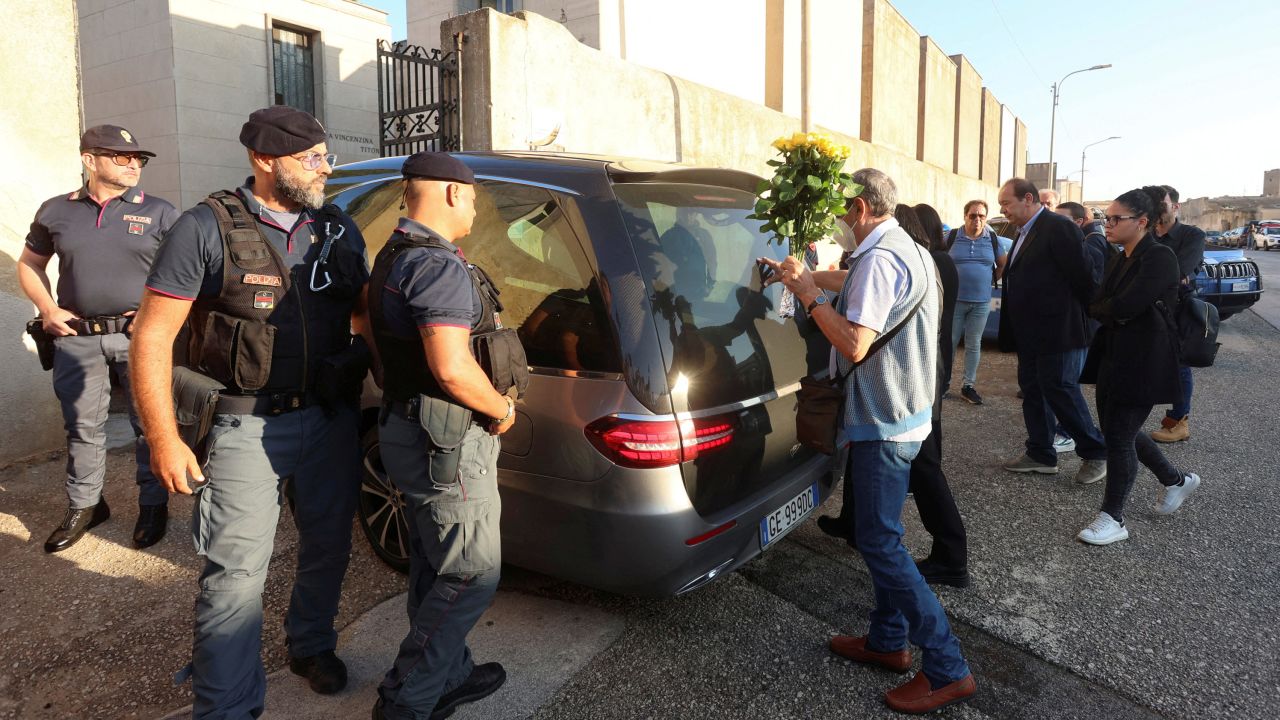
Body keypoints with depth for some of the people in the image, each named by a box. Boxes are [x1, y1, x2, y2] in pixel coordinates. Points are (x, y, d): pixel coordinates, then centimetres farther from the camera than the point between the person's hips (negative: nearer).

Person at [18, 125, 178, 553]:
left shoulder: (159, 213, 1)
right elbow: (30, 265, 18)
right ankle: (84, 506, 26)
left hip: (140, 336, -2)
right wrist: (47, 309, 2)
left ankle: (153, 506, 18)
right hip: (77, 338, 2)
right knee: (82, 426, 11)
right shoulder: (56, 211, 7)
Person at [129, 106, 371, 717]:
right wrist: (164, 441, -11)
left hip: (331, 419, 5)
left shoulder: (339, 231, 6)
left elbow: (365, 314, 17)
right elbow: (152, 336, -8)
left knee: (327, 548, 18)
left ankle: (311, 646, 43)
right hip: (247, 428, -5)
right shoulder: (207, 229, -9)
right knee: (236, 574, 0)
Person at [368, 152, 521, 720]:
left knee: (436, 569, 20)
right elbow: (452, 369, -29)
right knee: (473, 576, 0)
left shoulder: (396, 255, 14)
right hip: (447, 442, -11)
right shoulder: (439, 266, -20)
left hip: (415, 432, 11)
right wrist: (502, 408, -12)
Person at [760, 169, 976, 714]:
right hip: (906, 410, 11)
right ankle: (888, 640, 30)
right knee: (882, 532, 18)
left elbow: (854, 344, -28)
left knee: (880, 542, -3)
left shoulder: (877, 259, -21)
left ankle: (948, 669, 5)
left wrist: (808, 294, -18)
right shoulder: (910, 250, 13)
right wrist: (806, 278, 24)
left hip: (883, 421, -11)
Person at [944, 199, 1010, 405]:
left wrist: (993, 280, 5)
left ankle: (968, 386, 16)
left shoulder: (994, 239, 3)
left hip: (981, 302, 2)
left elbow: (1004, 264, 15)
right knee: (949, 341, 3)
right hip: (955, 299, -2)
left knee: (974, 344, 8)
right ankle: (944, 380, 15)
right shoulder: (952, 237, -3)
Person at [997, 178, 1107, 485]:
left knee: (1060, 390, -4)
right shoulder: (1025, 233, 15)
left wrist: (1087, 319, -10)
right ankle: (1040, 455, 24)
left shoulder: (1059, 228, -15)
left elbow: (1082, 276, -17)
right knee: (1032, 390, 13)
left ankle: (1095, 453, 12)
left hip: (1058, 331, -9)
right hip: (1031, 334, 10)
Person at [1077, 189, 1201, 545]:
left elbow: (1125, 306, -22)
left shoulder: (1160, 258, -15)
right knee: (1119, 430, 16)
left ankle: (1113, 519, 9)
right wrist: (1112, 311, -9)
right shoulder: (1118, 260, 12)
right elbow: (1097, 305, 9)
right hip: (1114, 358, 9)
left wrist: (1100, 308, -5)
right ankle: (1176, 480, 39)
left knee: (1120, 435, -4)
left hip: (1142, 362, -9)